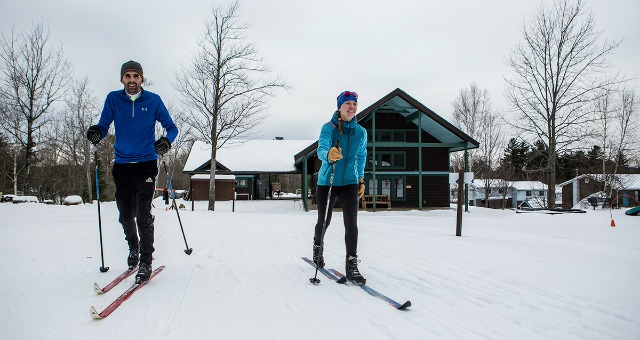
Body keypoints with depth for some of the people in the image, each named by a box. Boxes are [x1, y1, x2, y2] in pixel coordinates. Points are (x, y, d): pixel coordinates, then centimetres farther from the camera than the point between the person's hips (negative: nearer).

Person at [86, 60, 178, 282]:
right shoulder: (113, 99, 5)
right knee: (125, 215, 9)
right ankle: (133, 247, 37)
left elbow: (171, 127, 4)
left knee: (143, 214, -9)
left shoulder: (153, 100, 1)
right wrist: (96, 133, -17)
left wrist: (167, 140, -17)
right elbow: (104, 126, 7)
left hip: (146, 164, -2)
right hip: (122, 164, 3)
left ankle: (146, 261, 1)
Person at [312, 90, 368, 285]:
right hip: (326, 183, -2)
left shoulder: (361, 132, 2)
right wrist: (329, 155, -50)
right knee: (324, 222, 12)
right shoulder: (328, 128, -10)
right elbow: (321, 150, -27)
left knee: (351, 223, -12)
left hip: (350, 183, 2)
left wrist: (361, 179, 16)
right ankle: (317, 248, 43)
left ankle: (352, 266, -5)